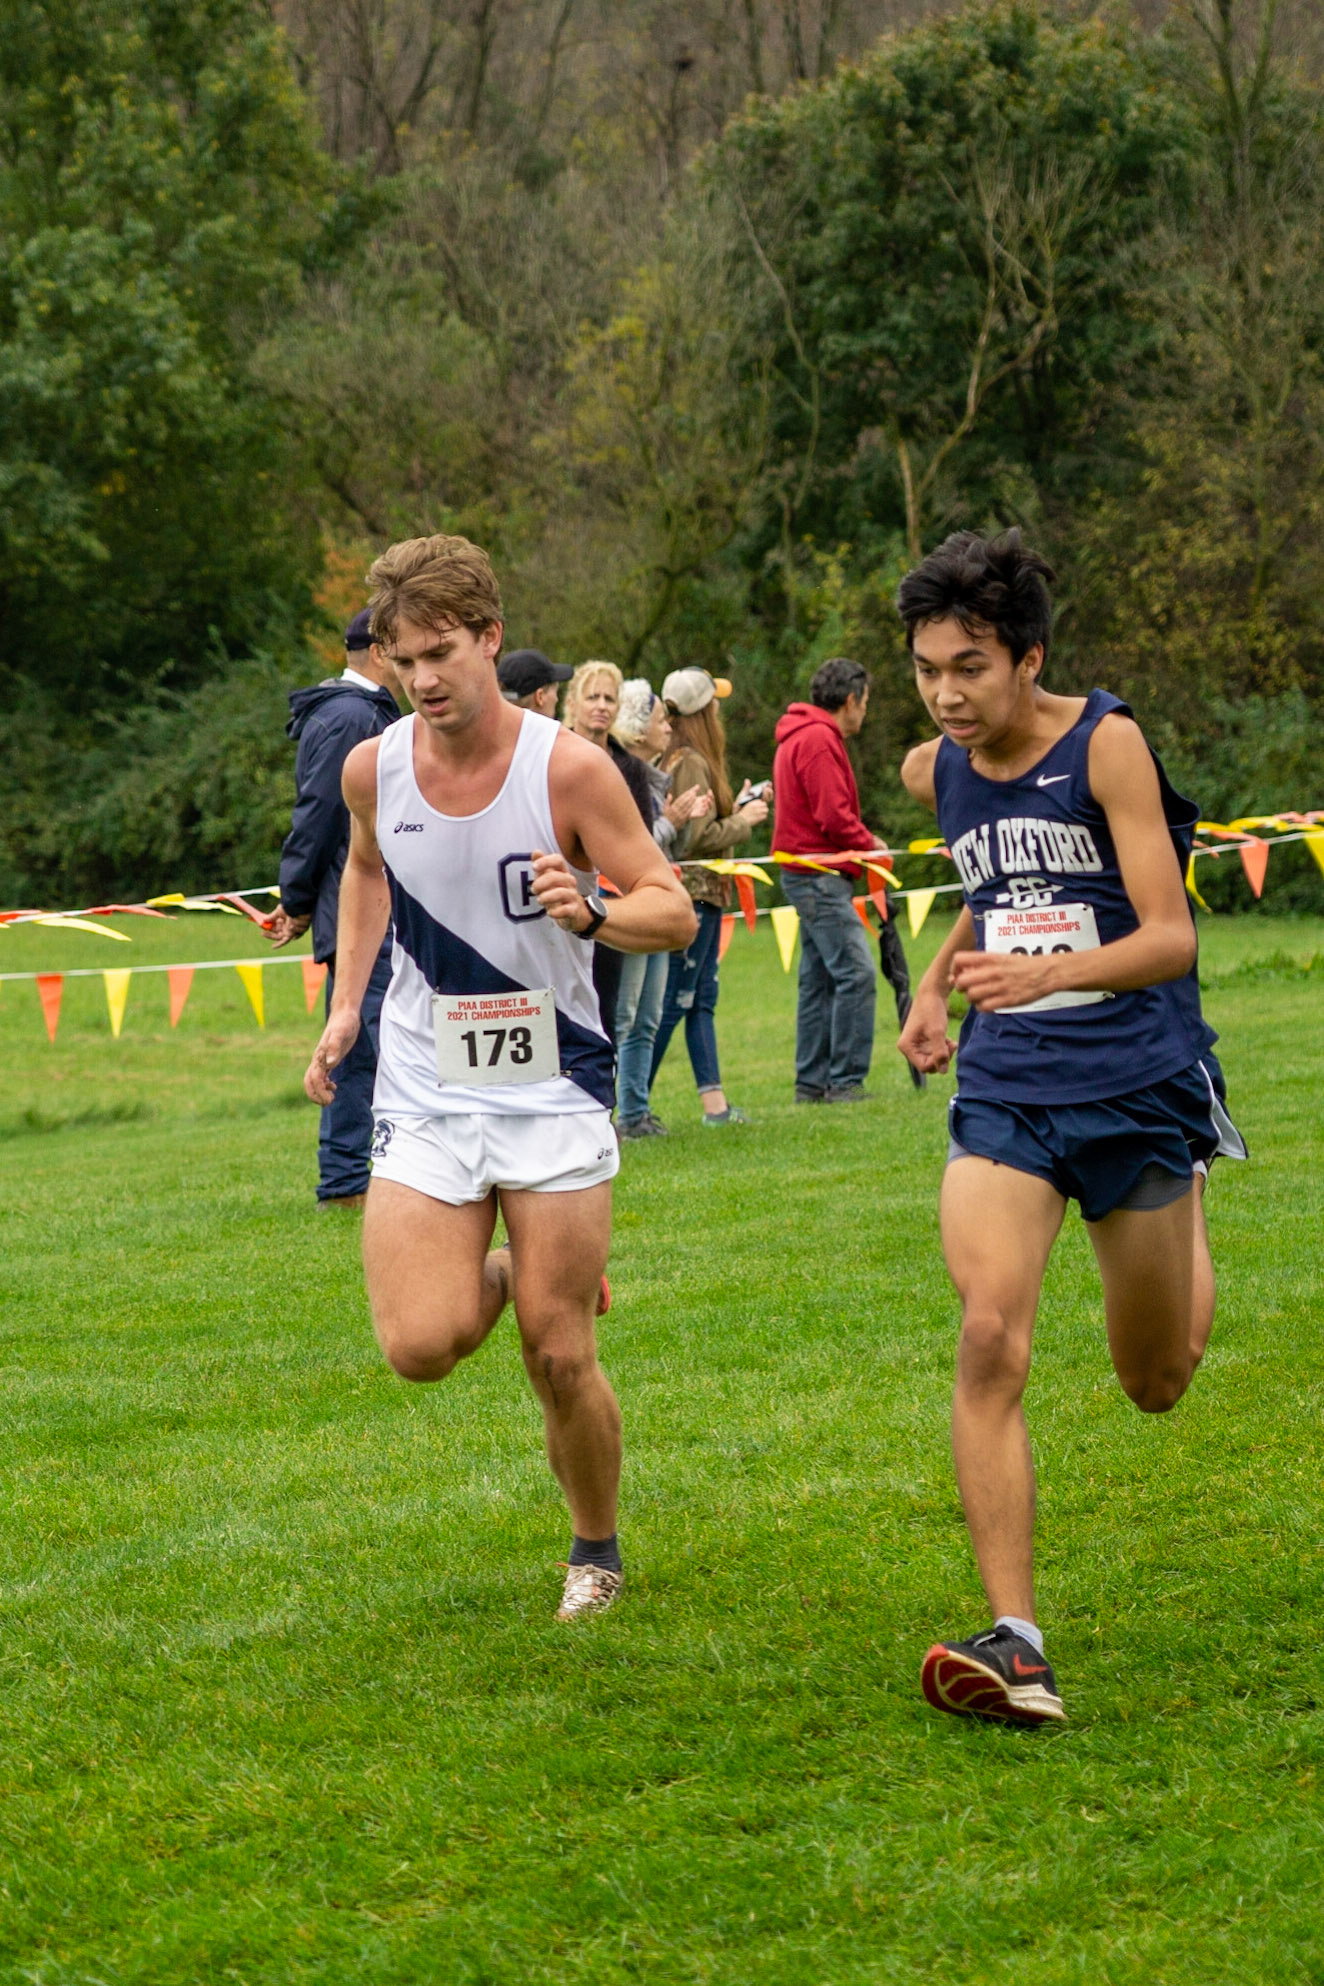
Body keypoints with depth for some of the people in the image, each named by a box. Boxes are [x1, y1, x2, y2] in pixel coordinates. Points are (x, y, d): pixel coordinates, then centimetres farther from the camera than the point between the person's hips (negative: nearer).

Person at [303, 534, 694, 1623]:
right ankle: (497, 1276, 23)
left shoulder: (569, 768, -14)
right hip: (424, 1093, 2)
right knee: (420, 1348, -12)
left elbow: (674, 911, -10)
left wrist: (590, 914, -30)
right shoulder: (373, 767, -3)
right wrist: (346, 1003, 14)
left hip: (553, 1091, -2)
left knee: (562, 1360, 0)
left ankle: (597, 1550, 26)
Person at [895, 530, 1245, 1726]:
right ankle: (1017, 1646, -22)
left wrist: (1045, 971, -35)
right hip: (1006, 1090, 3)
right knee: (990, 1341, -20)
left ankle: (1184, 1216, 50)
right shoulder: (934, 774, 4)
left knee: (1156, 1385, 13)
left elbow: (1172, 936, -19)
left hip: (1140, 1083, -3)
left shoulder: (1107, 744, -13)